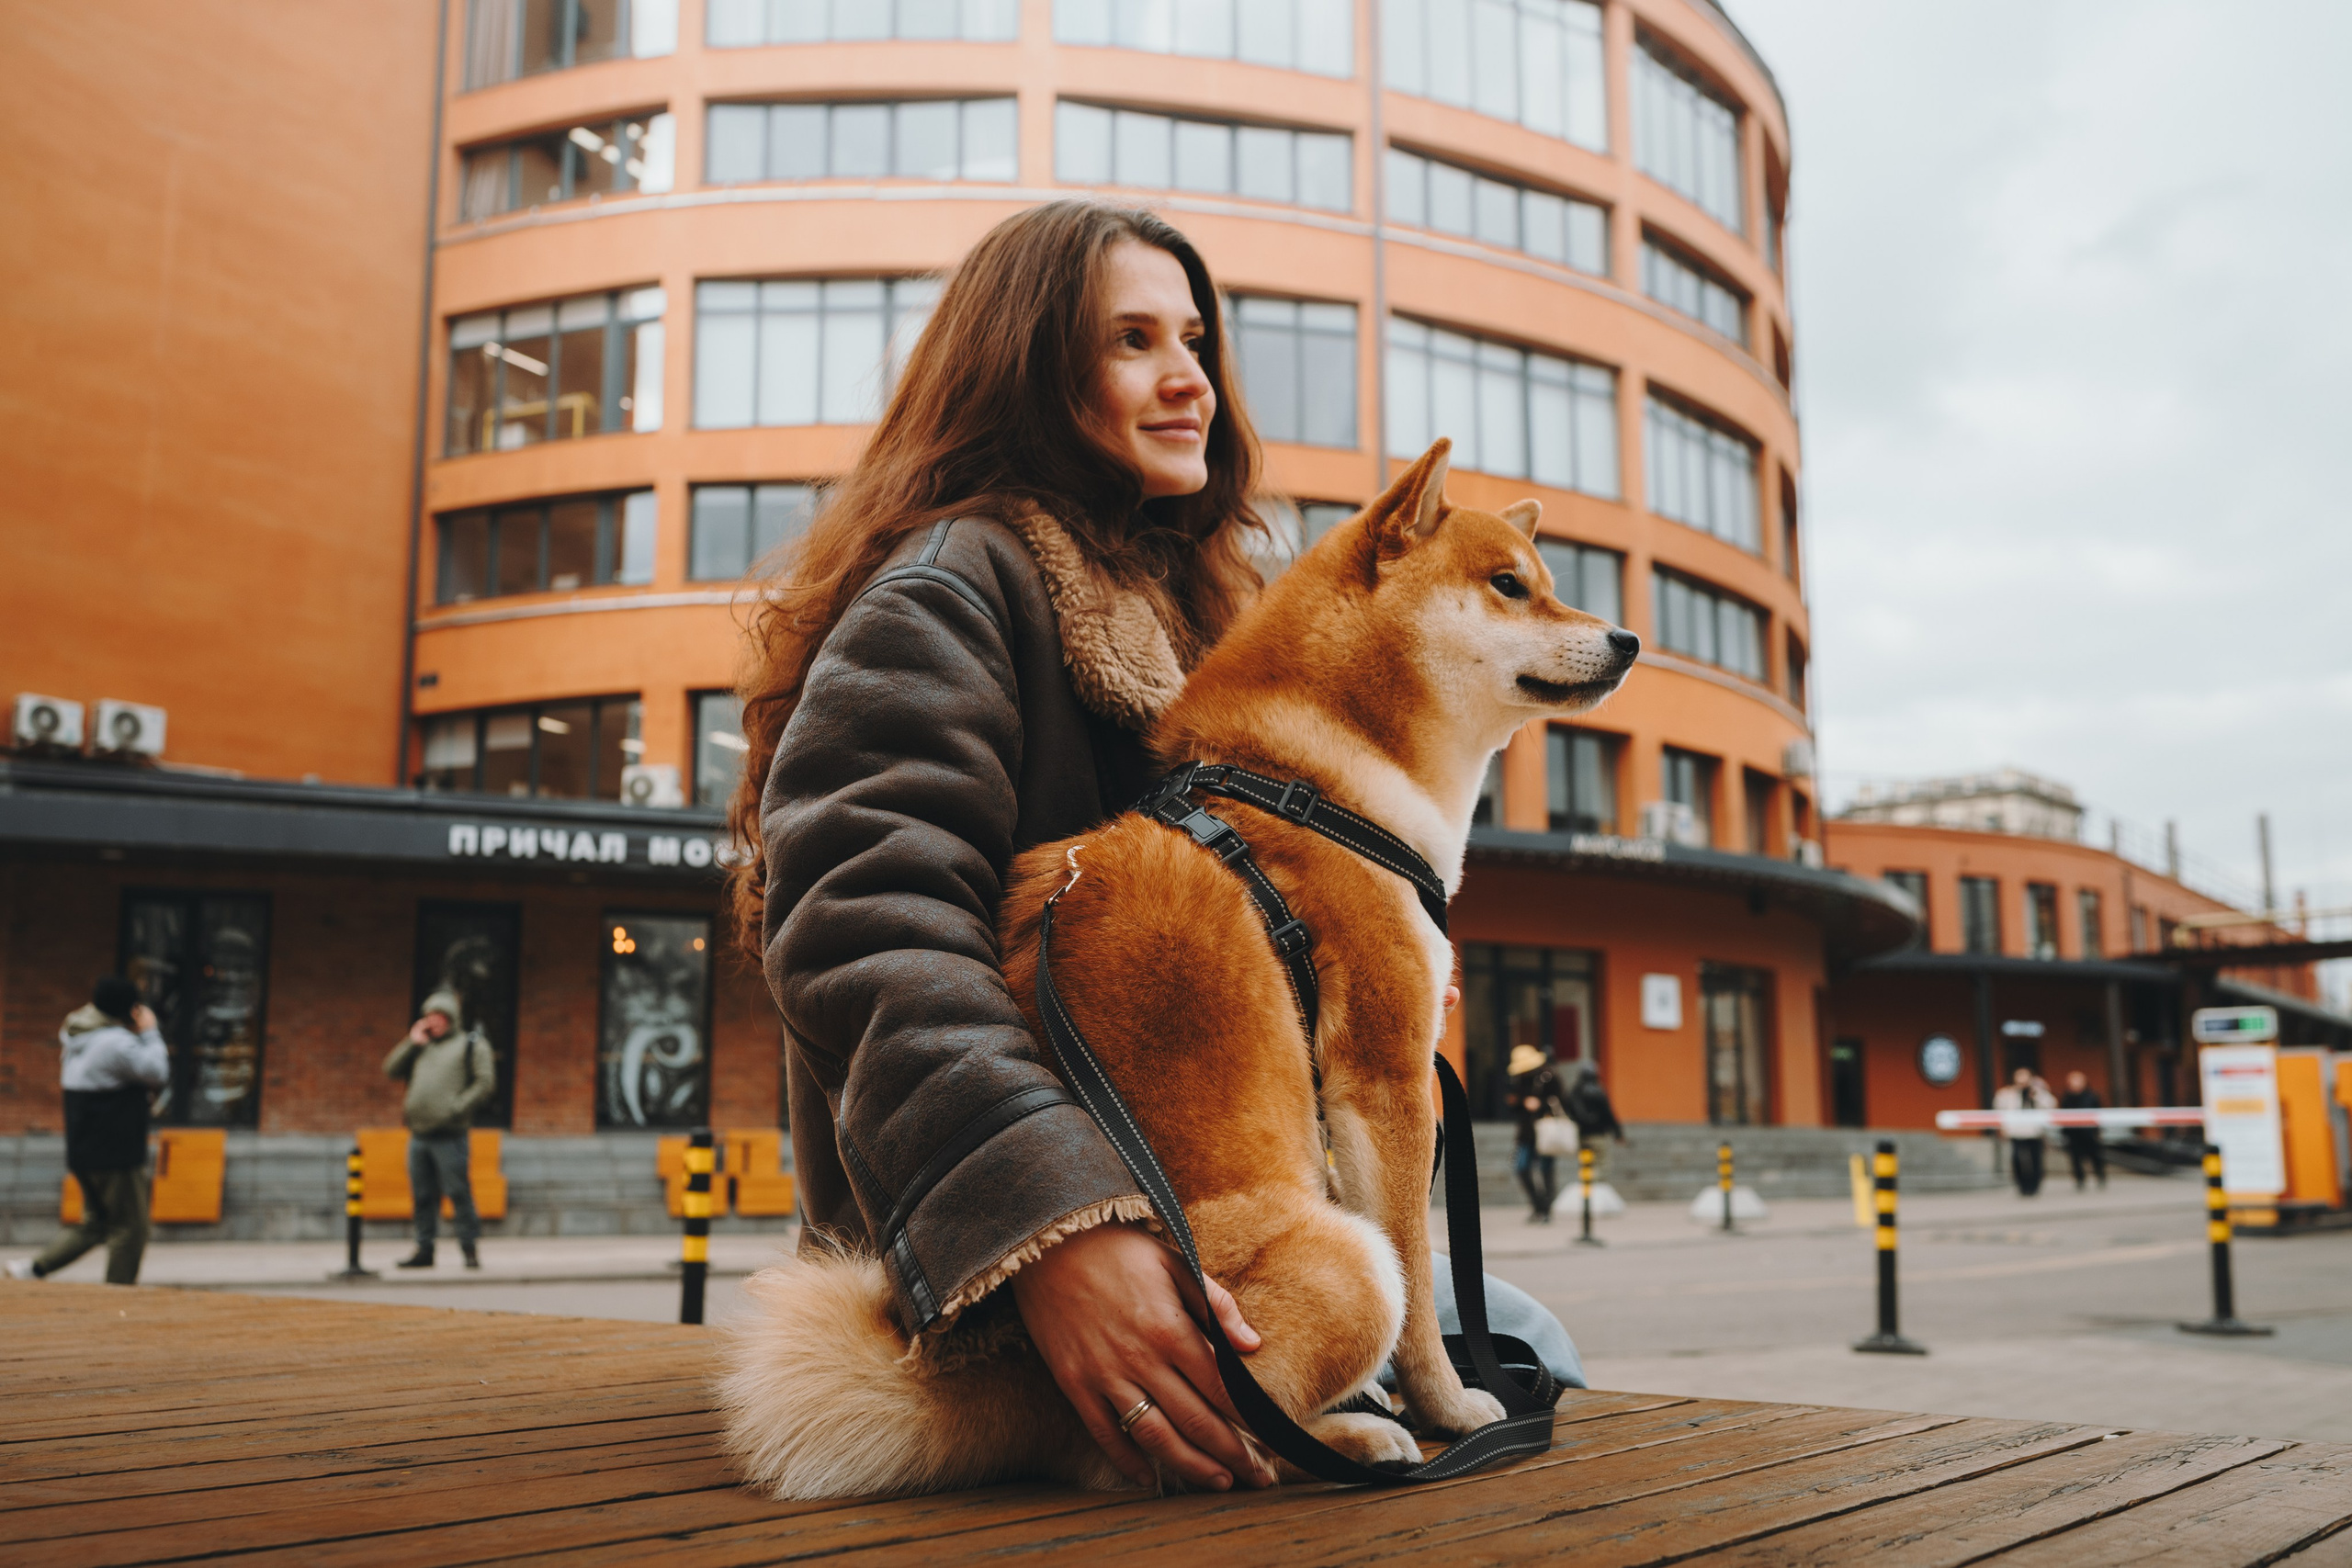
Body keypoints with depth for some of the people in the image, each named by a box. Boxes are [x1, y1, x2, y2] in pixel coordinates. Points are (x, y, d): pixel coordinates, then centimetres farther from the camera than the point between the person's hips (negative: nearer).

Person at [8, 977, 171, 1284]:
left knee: (96, 1224, 20)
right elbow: (157, 1074, -17)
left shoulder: (77, 1039, 13)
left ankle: (34, 1268, 15)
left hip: (84, 1152, 9)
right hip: (115, 1155, -9)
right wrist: (150, 1034, -8)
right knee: (130, 1227, -1)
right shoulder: (116, 1043, -18)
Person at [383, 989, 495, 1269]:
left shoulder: (472, 1044, 4)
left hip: (450, 1135, -6)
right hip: (419, 1135, 6)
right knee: (423, 1196, 8)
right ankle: (424, 1249, 15)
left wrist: (457, 1108, -13)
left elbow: (486, 1082, -6)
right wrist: (411, 1043, 6)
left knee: (459, 1194, -6)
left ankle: (469, 1248, 0)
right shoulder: (421, 1047, 22)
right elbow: (391, 1070, 16)